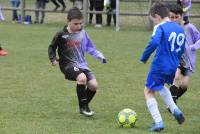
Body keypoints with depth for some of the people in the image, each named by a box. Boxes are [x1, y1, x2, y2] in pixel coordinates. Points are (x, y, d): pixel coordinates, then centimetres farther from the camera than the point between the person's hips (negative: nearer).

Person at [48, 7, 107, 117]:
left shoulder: (82, 33, 4)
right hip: (68, 64, -5)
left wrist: (100, 56, 6)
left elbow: (90, 48, 16)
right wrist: (53, 59, -7)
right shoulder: (61, 35, -8)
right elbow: (52, 47, 6)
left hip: (82, 64, 5)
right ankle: (83, 107, -16)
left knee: (93, 85, -11)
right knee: (82, 78, -32)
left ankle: (85, 105, 16)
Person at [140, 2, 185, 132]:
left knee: (149, 91, 9)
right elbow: (181, 50, 17)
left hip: (159, 66, -7)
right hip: (173, 67, 7)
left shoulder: (160, 27, -13)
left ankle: (158, 122, -1)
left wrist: (144, 57, -19)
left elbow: (154, 43, -30)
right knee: (160, 86, 33)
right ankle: (175, 110, 16)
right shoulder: (180, 29, 10)